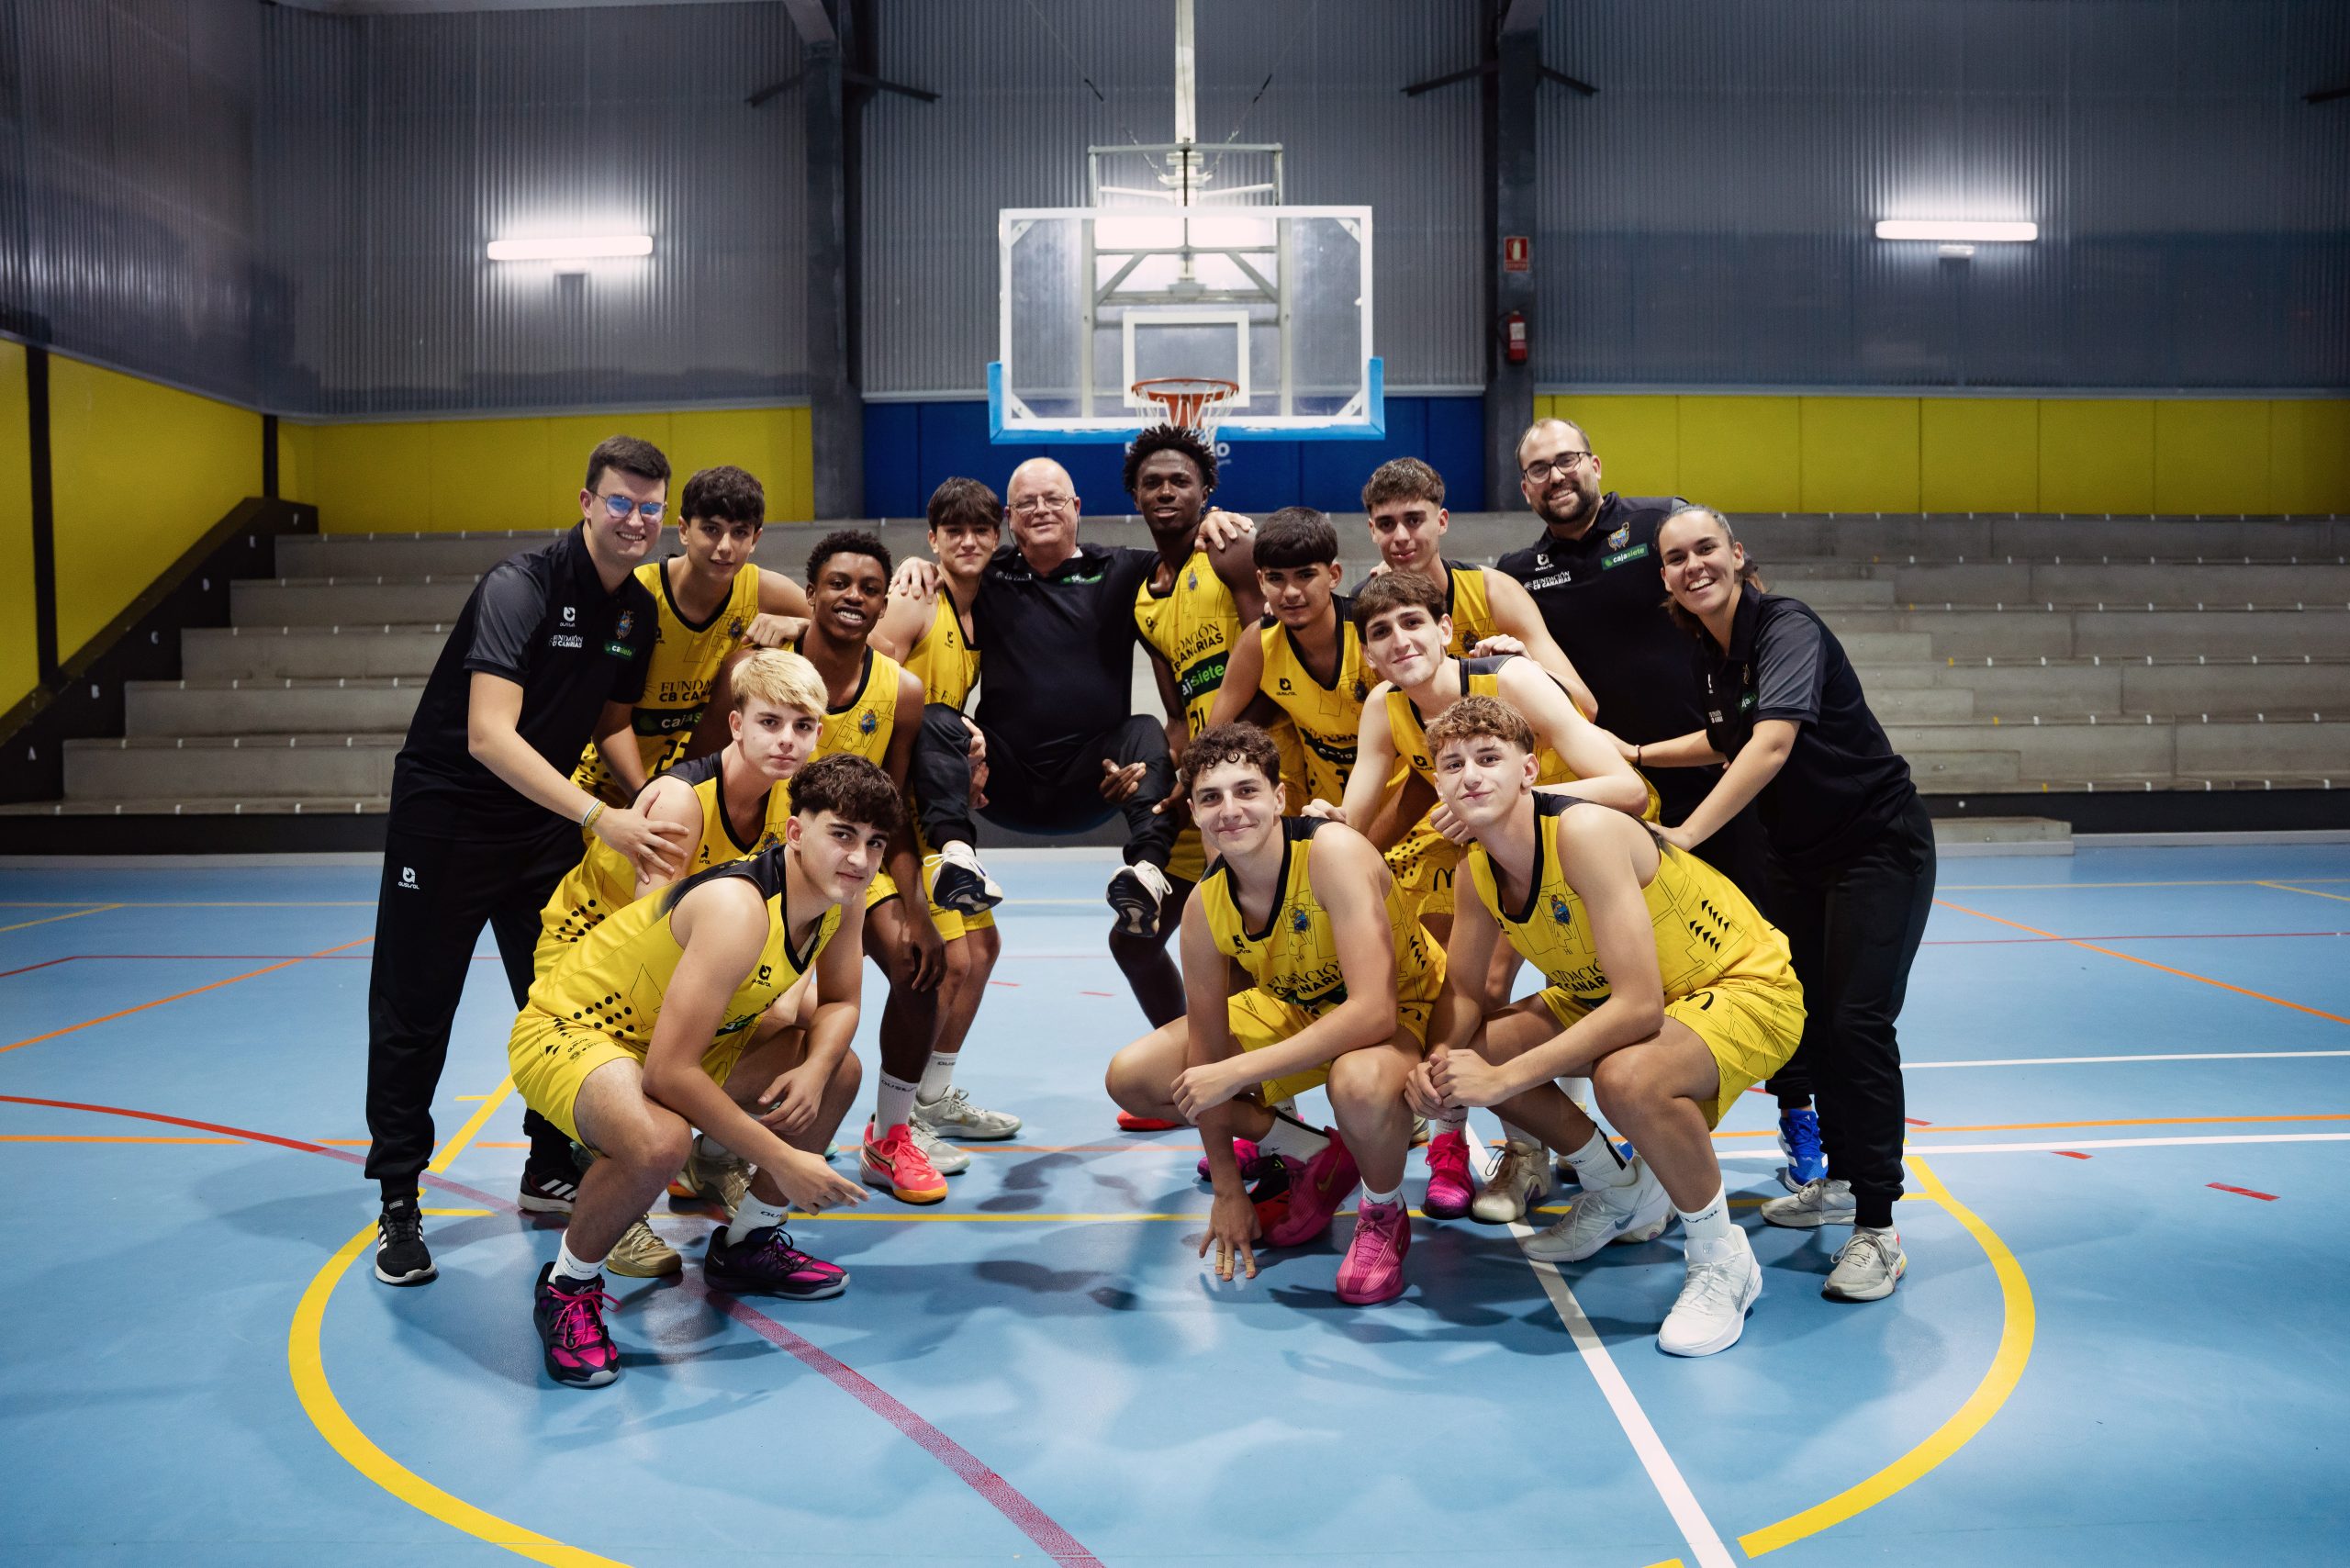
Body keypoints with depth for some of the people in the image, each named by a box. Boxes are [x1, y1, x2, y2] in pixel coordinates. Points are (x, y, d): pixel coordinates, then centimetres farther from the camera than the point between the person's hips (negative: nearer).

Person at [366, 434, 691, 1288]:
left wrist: (651, 808, -6)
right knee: (412, 1015, 1)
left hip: (546, 821, 7)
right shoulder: (519, 586, -23)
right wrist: (599, 816, -41)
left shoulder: (638, 609, 0)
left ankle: (550, 1170, 26)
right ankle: (398, 1203, 14)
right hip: (446, 811, -6)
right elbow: (489, 736, -33)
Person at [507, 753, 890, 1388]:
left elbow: (838, 1002, 5)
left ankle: (746, 1244, 23)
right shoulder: (738, 909, -35)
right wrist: (780, 1160, -28)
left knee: (840, 1070, 3)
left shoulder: (844, 893, -10)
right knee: (660, 1140, -38)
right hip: (567, 1031, -8)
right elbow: (669, 1073, -35)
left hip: (687, 1036, 9)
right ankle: (568, 1286, -6)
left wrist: (814, 1069, -18)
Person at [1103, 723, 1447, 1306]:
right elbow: (1207, 1054, -6)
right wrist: (1227, 1190, -3)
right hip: (1295, 1009, 6)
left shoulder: (1333, 852, -32)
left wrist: (1236, 1071, -39)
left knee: (1359, 1084, -42)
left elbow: (1373, 1012, -40)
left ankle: (1385, 1216, -6)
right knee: (1131, 1078, -4)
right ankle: (1312, 1156, 13)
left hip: (1405, 1013, -6)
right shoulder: (1205, 907, -15)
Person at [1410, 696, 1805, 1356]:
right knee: (1471, 1052, -3)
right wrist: (1437, 1061, -18)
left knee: (1628, 1076, -38)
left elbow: (1639, 1008, -36)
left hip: (1747, 988, -8)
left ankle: (1723, 1260, -9)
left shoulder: (1586, 832, -31)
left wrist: (1504, 1078, -35)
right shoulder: (1478, 870, -7)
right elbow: (1463, 992, 5)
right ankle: (1624, 1195, 20)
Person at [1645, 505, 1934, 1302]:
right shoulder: (1710, 649, 2)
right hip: (1800, 856, 8)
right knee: (1813, 1017, 14)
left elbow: (1773, 743, -38)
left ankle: (1877, 1230, -6)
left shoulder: (1786, 626, -22)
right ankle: (1840, 1178, 32)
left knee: (1856, 1023, -14)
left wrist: (1686, 833, -44)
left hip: (1879, 844, -8)